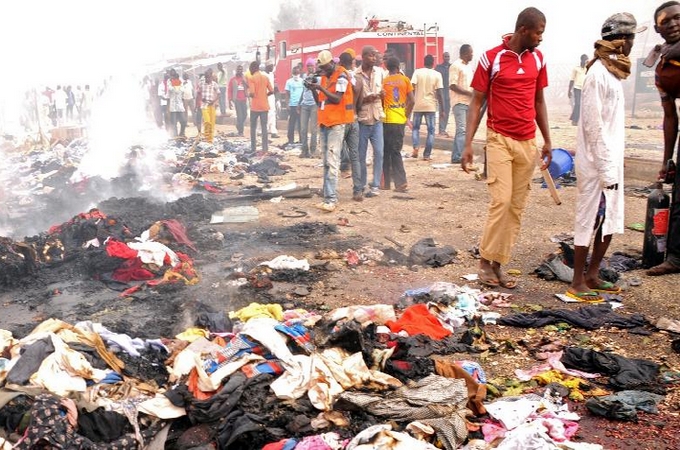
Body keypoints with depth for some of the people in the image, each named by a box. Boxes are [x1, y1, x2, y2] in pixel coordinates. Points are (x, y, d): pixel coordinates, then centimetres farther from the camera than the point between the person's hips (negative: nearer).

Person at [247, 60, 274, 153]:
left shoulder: (251, 78, -9)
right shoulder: (266, 77, 6)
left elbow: (252, 93, -17)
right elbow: (271, 91, 5)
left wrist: (248, 94, 4)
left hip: (255, 107, -4)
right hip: (265, 106, 4)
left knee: (253, 128, 8)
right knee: (264, 127, 6)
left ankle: (253, 148, 9)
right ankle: (265, 148, 2)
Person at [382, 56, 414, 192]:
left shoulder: (384, 81, -3)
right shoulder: (405, 80, 2)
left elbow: (381, 100, -5)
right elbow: (412, 101, 0)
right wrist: (407, 115, 12)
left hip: (387, 120, -2)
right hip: (400, 120, 2)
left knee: (387, 151, 7)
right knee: (396, 151, 9)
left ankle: (386, 182, 8)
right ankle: (400, 182, 4)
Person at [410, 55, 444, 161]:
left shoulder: (417, 72, -1)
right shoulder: (437, 75, 0)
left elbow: (412, 88, -9)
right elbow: (439, 93, -4)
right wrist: (442, 109, 2)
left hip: (418, 105, 1)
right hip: (431, 106, 0)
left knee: (416, 128, 15)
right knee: (431, 130, 7)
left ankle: (416, 147, -7)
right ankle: (427, 154, 4)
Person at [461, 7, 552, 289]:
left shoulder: (537, 58, 9)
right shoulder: (491, 59, -6)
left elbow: (539, 101, 16)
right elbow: (476, 102, -4)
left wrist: (547, 141, 13)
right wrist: (468, 144, -11)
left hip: (528, 142, 5)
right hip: (500, 139, -5)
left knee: (517, 207, 4)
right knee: (501, 201, -12)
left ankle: (498, 263, 12)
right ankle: (485, 261, 3)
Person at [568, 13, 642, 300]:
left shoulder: (613, 72, 14)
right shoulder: (598, 74, -14)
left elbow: (611, 124, 13)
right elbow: (593, 125, -18)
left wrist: (614, 165, 9)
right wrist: (606, 169, -19)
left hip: (611, 161, 9)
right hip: (597, 164, -9)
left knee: (610, 221, 14)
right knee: (589, 221, -2)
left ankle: (592, 276, 25)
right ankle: (577, 284, 8)